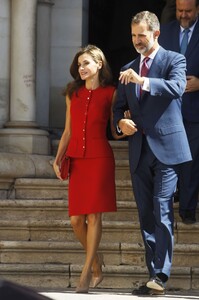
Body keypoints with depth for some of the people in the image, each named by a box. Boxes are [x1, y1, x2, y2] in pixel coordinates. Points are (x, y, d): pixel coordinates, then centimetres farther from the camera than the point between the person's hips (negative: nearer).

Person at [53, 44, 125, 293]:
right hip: (76, 159, 4)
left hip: (100, 158, -4)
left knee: (94, 216, -8)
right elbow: (68, 131, 15)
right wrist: (58, 158, 6)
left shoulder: (110, 93, 2)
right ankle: (96, 263, 22)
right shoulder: (73, 93, 13)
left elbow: (115, 132, 5)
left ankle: (86, 273, -4)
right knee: (76, 220, 0)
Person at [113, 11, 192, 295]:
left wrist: (142, 81, -32)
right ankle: (154, 275, 9)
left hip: (166, 148, -6)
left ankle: (160, 276, -16)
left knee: (162, 212, -13)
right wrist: (120, 122, -3)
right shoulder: (128, 69, 17)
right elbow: (118, 107, 21)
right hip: (139, 151, 6)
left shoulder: (174, 60, 0)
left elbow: (177, 87, -20)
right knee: (146, 216, 6)